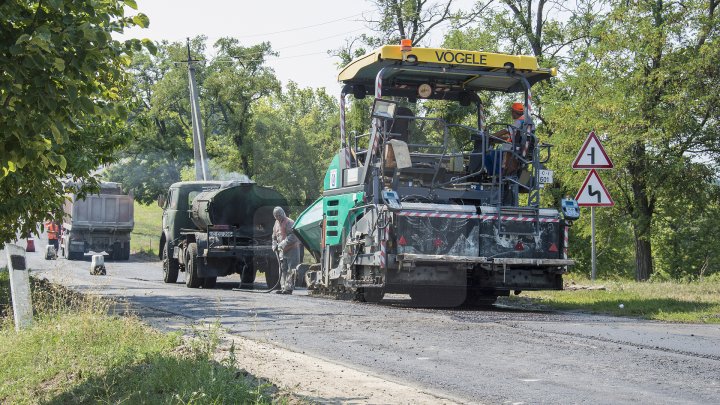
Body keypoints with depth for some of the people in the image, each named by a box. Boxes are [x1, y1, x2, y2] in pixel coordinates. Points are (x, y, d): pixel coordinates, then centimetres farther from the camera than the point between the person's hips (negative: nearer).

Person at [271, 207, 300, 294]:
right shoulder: (277, 223, 15)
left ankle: (289, 288, -11)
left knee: (290, 270, -9)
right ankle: (283, 287, 13)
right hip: (282, 250, 9)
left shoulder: (289, 223, -11)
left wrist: (283, 244, -24)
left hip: (292, 249, -9)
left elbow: (293, 236, -21)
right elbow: (274, 237, 26)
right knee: (283, 269, 9)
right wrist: (275, 246, 11)